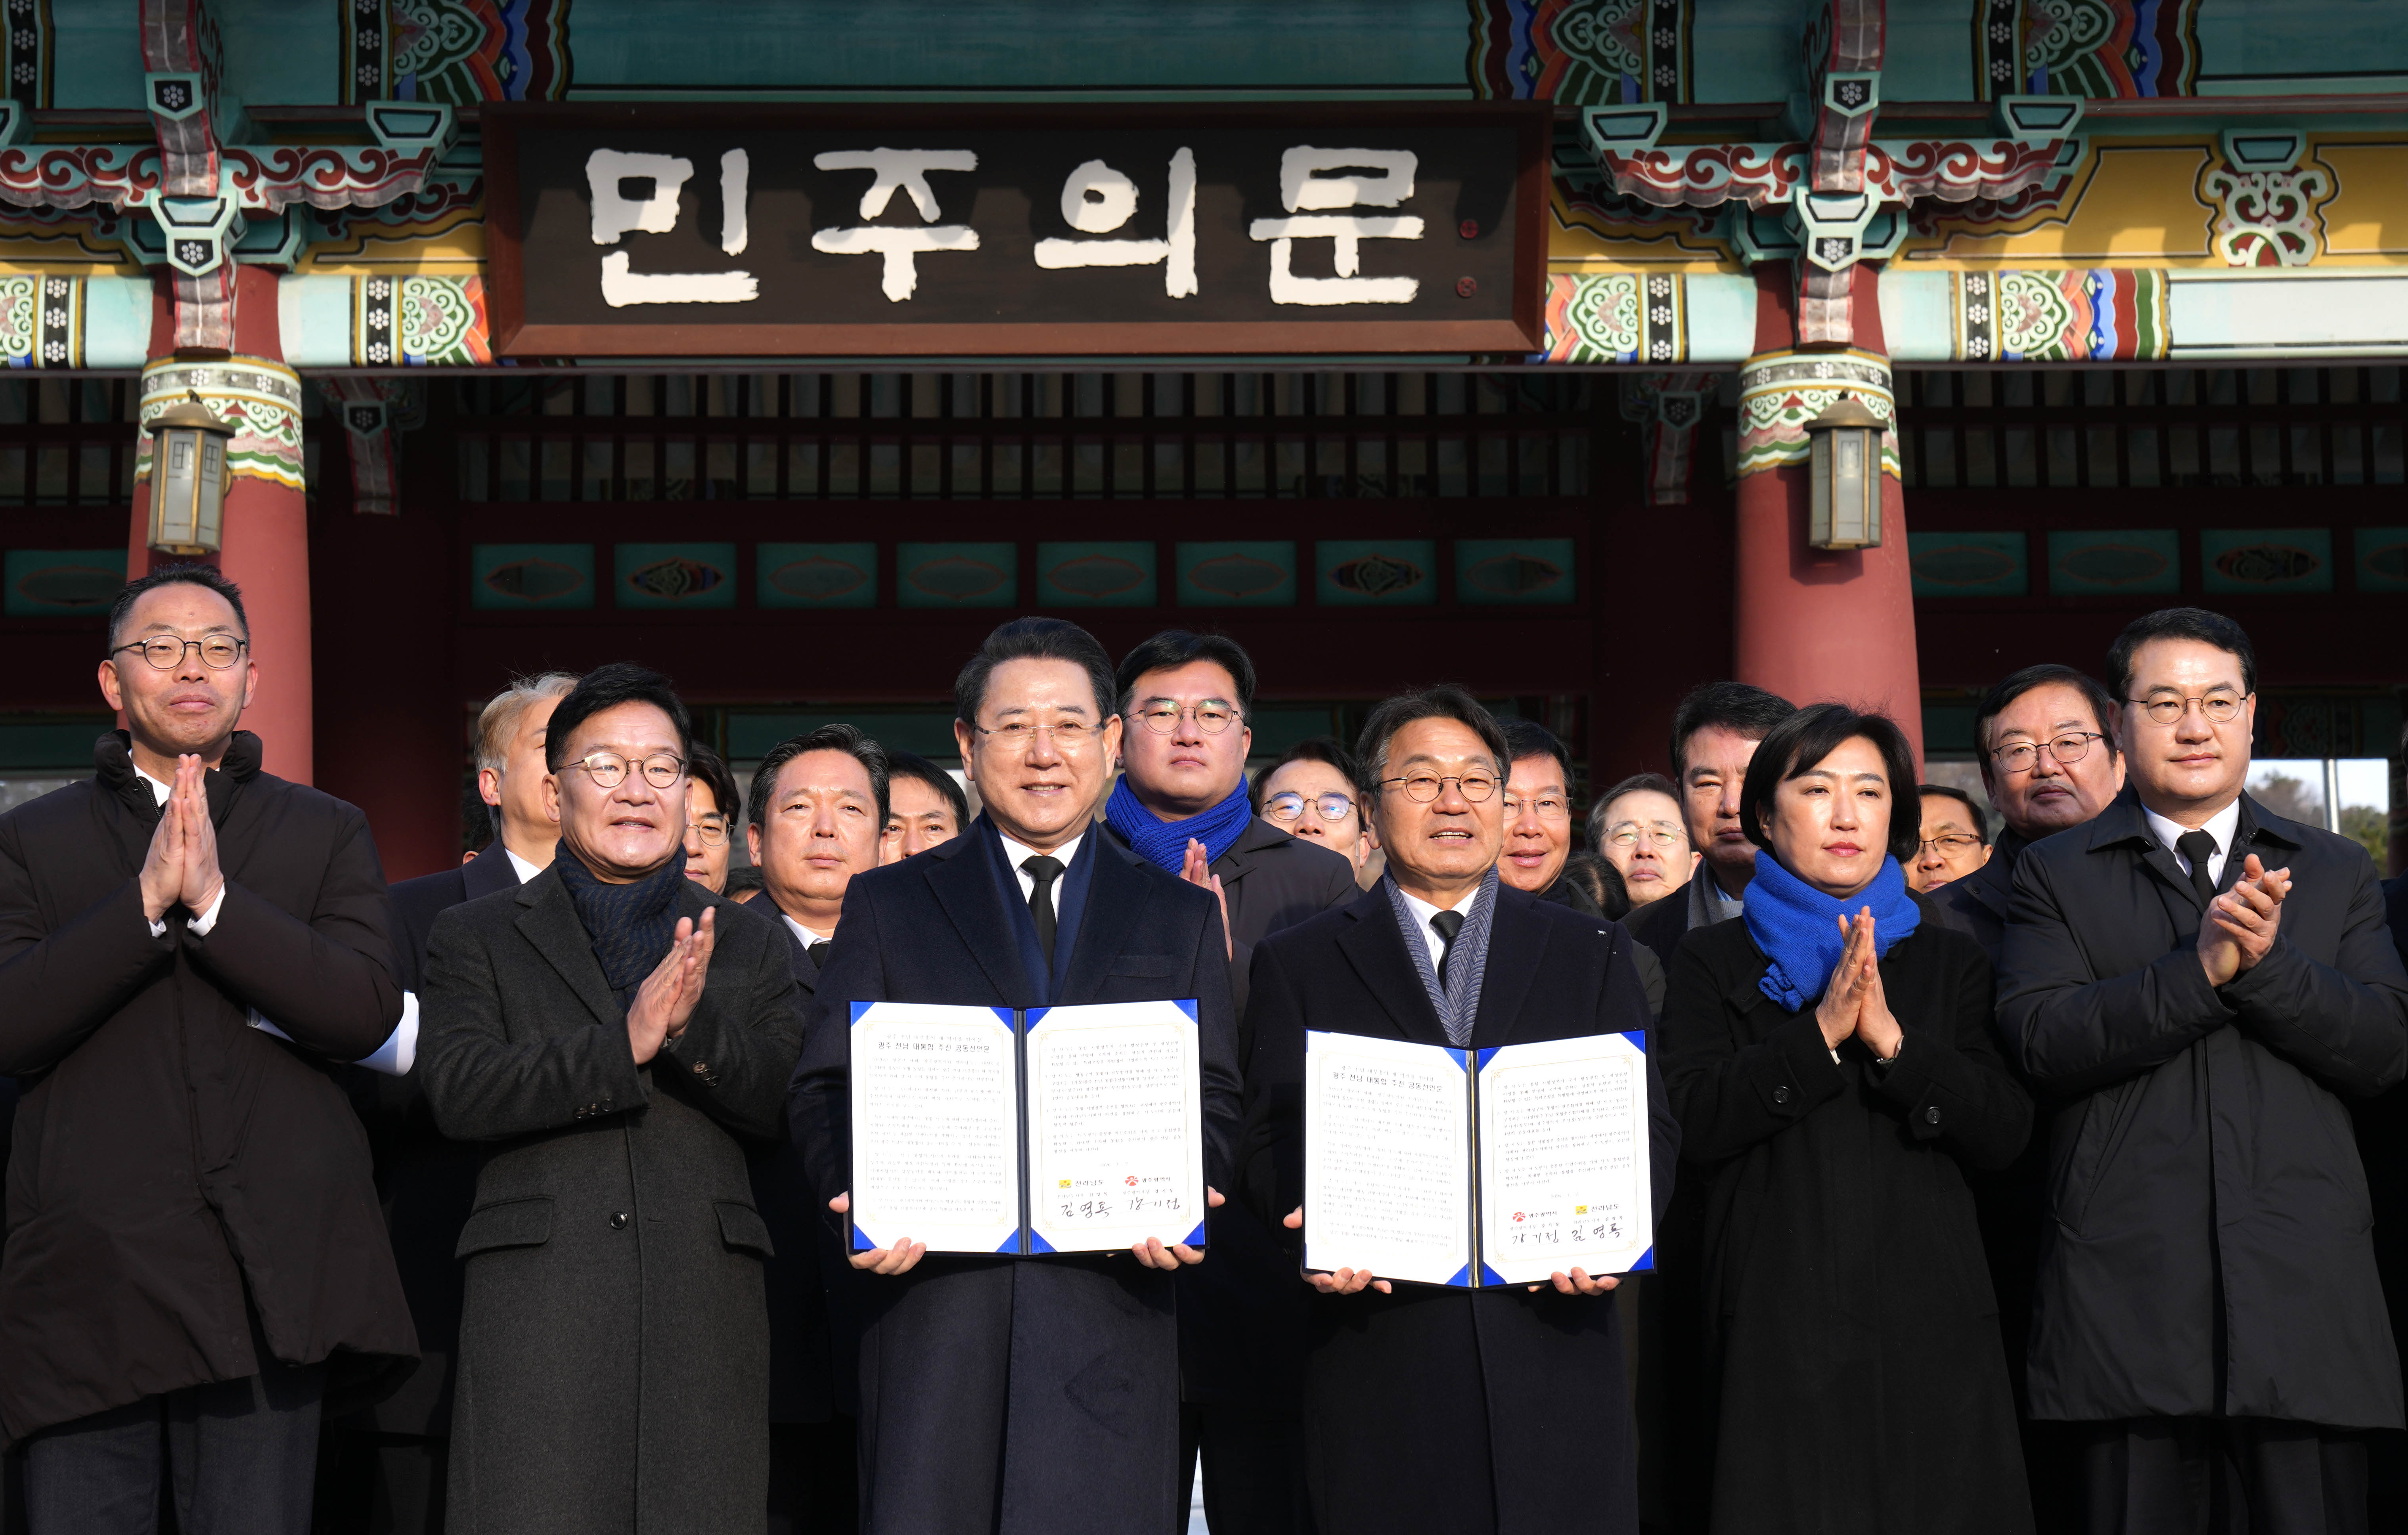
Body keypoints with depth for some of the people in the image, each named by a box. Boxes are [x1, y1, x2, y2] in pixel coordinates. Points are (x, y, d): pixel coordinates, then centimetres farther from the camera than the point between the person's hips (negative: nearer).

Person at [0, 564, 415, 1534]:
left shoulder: (328, 835, 14)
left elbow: (366, 1015, -2)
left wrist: (214, 899, -11)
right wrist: (147, 900, -12)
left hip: (266, 1270, 0)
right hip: (88, 1265, 0)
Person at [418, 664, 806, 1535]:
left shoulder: (748, 946, 18)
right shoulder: (477, 937, 13)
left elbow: (787, 1109, 7)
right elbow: (457, 1093, -3)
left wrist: (694, 1026, -12)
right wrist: (626, 1042, -14)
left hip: (705, 1310, 2)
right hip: (536, 1300, -1)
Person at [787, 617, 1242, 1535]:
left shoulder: (1183, 918, 16)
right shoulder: (888, 904, 13)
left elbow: (1214, 1102, 10)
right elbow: (825, 1090, 8)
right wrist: (860, 1201, -12)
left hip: (1109, 1313, 1)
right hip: (933, 1306, 0)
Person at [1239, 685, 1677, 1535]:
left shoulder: (1592, 953, 14)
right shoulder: (1297, 962, 11)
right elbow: (1275, 1138, 4)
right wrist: (1316, 1228, -17)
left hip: (1552, 1345, 1)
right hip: (1377, 1360, -1)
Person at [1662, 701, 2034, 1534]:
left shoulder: (1948, 961, 14)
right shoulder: (1714, 961, 9)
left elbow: (2005, 1132, 3)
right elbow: (1694, 1123, -5)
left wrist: (1891, 1038, -10)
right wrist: (1821, 1030, -13)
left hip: (1929, 1323, 2)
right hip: (1780, 1331, -2)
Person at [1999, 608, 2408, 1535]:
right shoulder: (2058, 876, 9)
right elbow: (2043, 1044, -6)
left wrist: (2266, 959, -11)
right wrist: (2203, 965, -15)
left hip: (2304, 1296, 2)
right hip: (2129, 1306, -1)